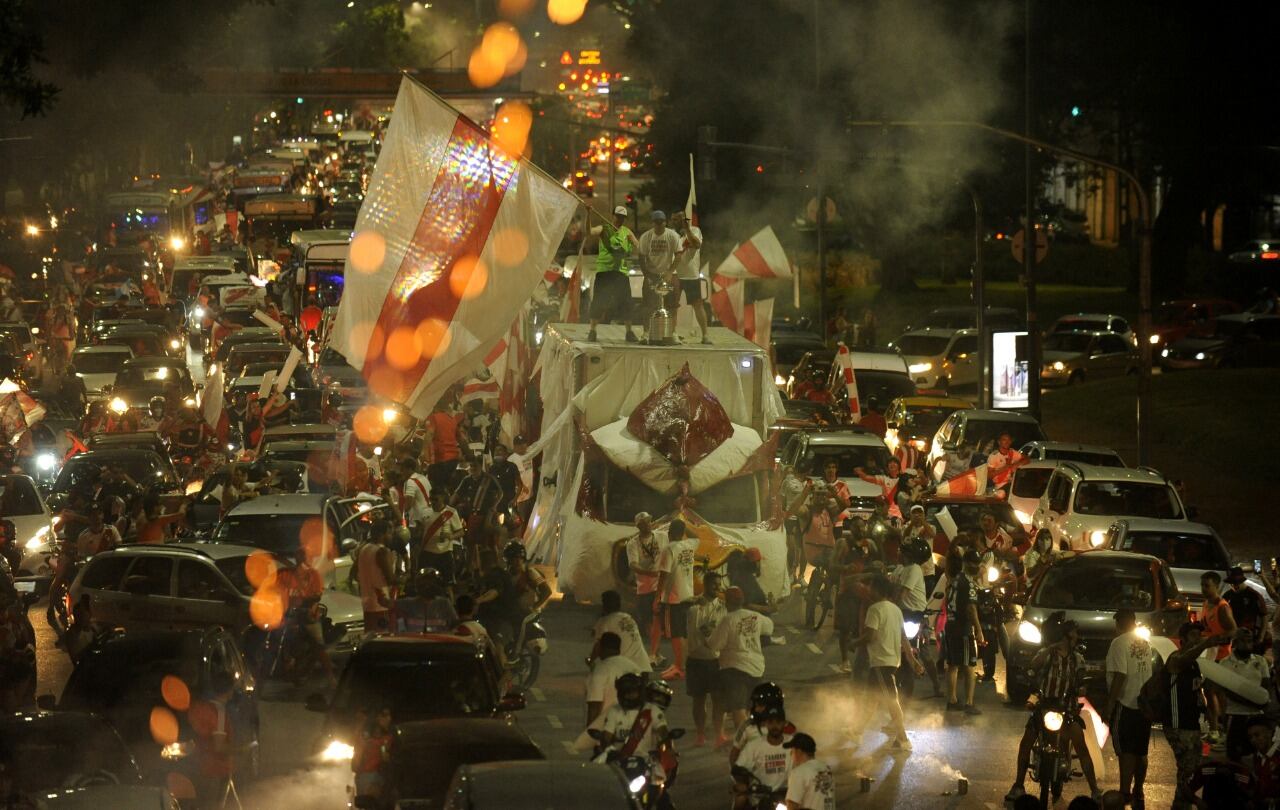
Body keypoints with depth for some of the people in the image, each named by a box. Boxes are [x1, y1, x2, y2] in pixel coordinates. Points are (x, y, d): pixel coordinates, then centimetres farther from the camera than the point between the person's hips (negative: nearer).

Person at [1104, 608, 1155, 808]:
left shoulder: (1120, 643, -12)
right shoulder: (1145, 644, 10)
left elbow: (1119, 676, -18)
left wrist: (1109, 706, -15)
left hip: (1126, 704, -7)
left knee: (1126, 752, -7)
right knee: (1140, 752, 12)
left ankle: (1125, 793, -10)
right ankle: (1138, 794, 17)